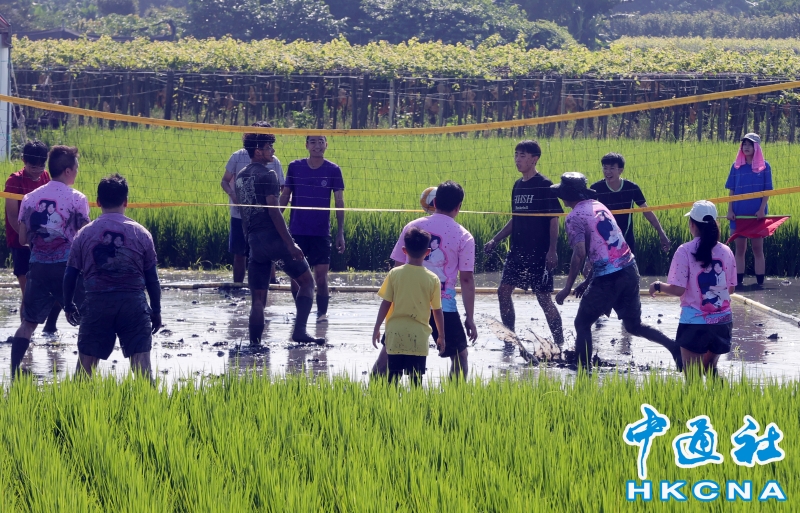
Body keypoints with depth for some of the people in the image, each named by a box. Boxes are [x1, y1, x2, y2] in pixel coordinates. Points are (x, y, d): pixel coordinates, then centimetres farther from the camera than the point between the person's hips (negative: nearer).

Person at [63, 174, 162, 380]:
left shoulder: (84, 234, 2)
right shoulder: (141, 234, 1)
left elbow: (70, 275, 6)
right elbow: (152, 278, 4)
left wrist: (68, 305, 20)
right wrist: (156, 311, 14)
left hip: (97, 304, 0)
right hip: (133, 303, 0)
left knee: (85, 367, 10)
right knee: (142, 367, 0)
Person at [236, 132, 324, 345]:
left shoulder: (241, 177, 14)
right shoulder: (267, 175, -9)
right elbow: (274, 211, -16)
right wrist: (291, 244, -16)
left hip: (254, 241, 7)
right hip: (273, 237, -7)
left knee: (258, 298, 7)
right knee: (306, 281, 7)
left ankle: (254, 343, 0)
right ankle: (299, 331, -4)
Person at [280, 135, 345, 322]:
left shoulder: (333, 170, -1)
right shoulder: (295, 167, 3)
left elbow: (339, 203, 2)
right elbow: (284, 197, 9)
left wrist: (340, 233, -3)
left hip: (321, 233, -1)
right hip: (296, 231, 1)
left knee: (321, 275, -6)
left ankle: (322, 313, 6)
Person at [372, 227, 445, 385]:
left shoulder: (394, 274, -3)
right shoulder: (433, 279, -4)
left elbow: (385, 304, -1)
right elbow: (437, 311, 1)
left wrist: (377, 329, 8)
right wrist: (441, 336, 13)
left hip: (395, 333, 1)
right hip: (418, 336, -1)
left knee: (393, 378, 7)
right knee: (416, 379, 2)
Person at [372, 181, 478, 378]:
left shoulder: (412, 227, 5)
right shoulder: (464, 237, -2)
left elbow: (398, 267, 8)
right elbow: (466, 279, -4)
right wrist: (470, 318, 1)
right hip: (443, 305, -2)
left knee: (388, 350, 13)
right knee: (460, 355, 12)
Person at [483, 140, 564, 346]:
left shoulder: (544, 185, -9)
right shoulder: (518, 186, 12)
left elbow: (554, 219, -12)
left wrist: (552, 250, -18)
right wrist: (495, 240, 13)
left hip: (539, 253, -8)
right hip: (518, 252, 8)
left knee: (544, 297, -6)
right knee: (504, 291, 4)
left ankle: (559, 343, 3)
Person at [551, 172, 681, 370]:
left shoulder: (575, 217, -6)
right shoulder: (598, 206, 19)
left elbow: (580, 253, -17)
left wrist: (567, 287, -11)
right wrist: (588, 281, 27)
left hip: (609, 278, -8)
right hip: (630, 270, 8)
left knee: (582, 324, 8)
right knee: (633, 325, 18)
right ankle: (676, 347, 3)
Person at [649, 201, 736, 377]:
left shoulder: (685, 251, -11)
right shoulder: (725, 251, 3)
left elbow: (678, 289, -13)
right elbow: (731, 288, 11)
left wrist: (658, 286, 5)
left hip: (695, 323, -4)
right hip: (722, 322, 4)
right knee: (710, 371, 23)